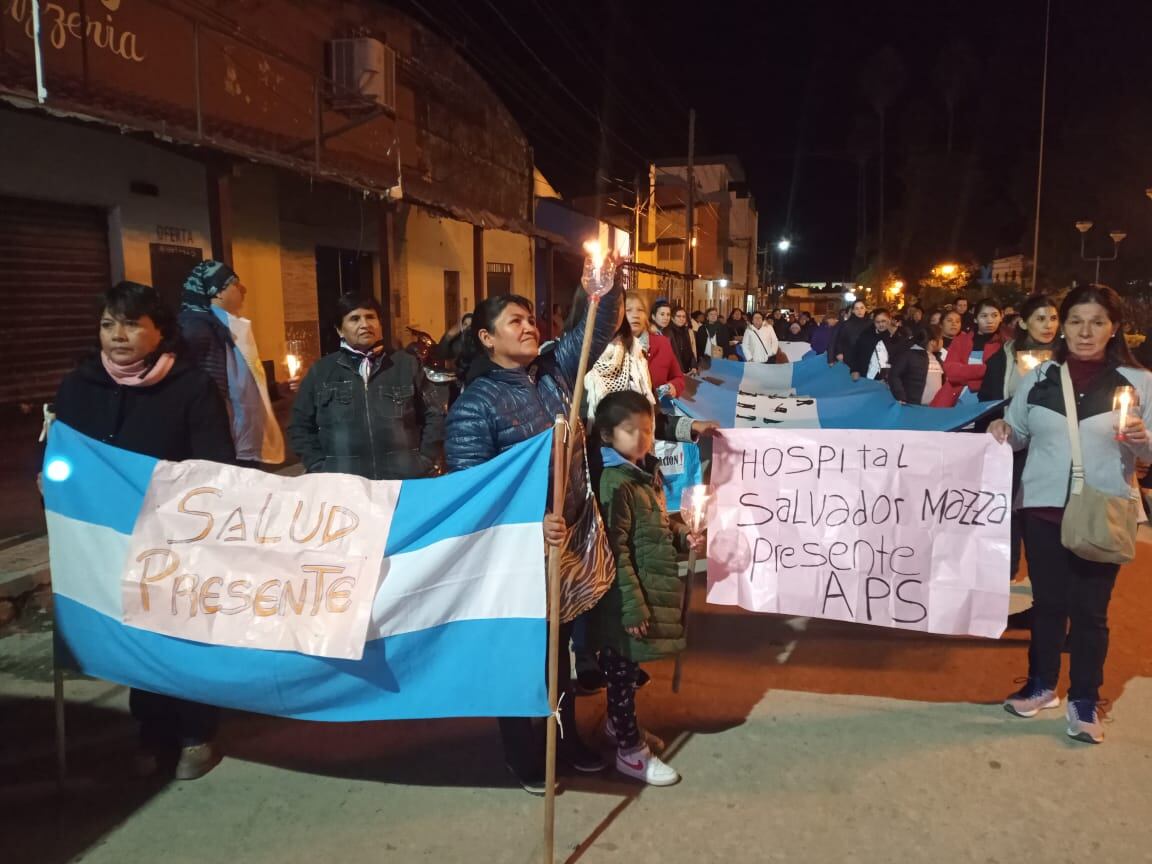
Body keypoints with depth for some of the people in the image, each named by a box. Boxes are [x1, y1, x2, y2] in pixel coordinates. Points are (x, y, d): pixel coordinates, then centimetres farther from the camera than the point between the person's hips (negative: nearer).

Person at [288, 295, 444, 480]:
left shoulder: (407, 364, 8)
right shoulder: (320, 372, 8)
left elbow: (434, 415, 9)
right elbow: (300, 426, 12)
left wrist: (424, 462, -1)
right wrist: (320, 468, 1)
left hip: (407, 480, 0)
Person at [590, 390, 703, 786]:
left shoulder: (647, 471, 8)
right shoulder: (614, 482, -20)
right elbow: (616, 551, -22)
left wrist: (682, 536, 4)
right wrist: (633, 606, -21)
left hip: (654, 587, 9)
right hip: (630, 594, -9)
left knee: (625, 668, 23)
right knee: (623, 669, 6)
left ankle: (618, 724, 41)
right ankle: (630, 750, 20)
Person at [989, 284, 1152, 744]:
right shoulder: (1039, 378, 5)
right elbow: (1018, 436, 13)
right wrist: (1001, 433, -9)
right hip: (1043, 508, 2)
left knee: (1090, 609, 5)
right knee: (1047, 602, 12)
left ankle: (1085, 701, 19)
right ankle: (1041, 685, 27)